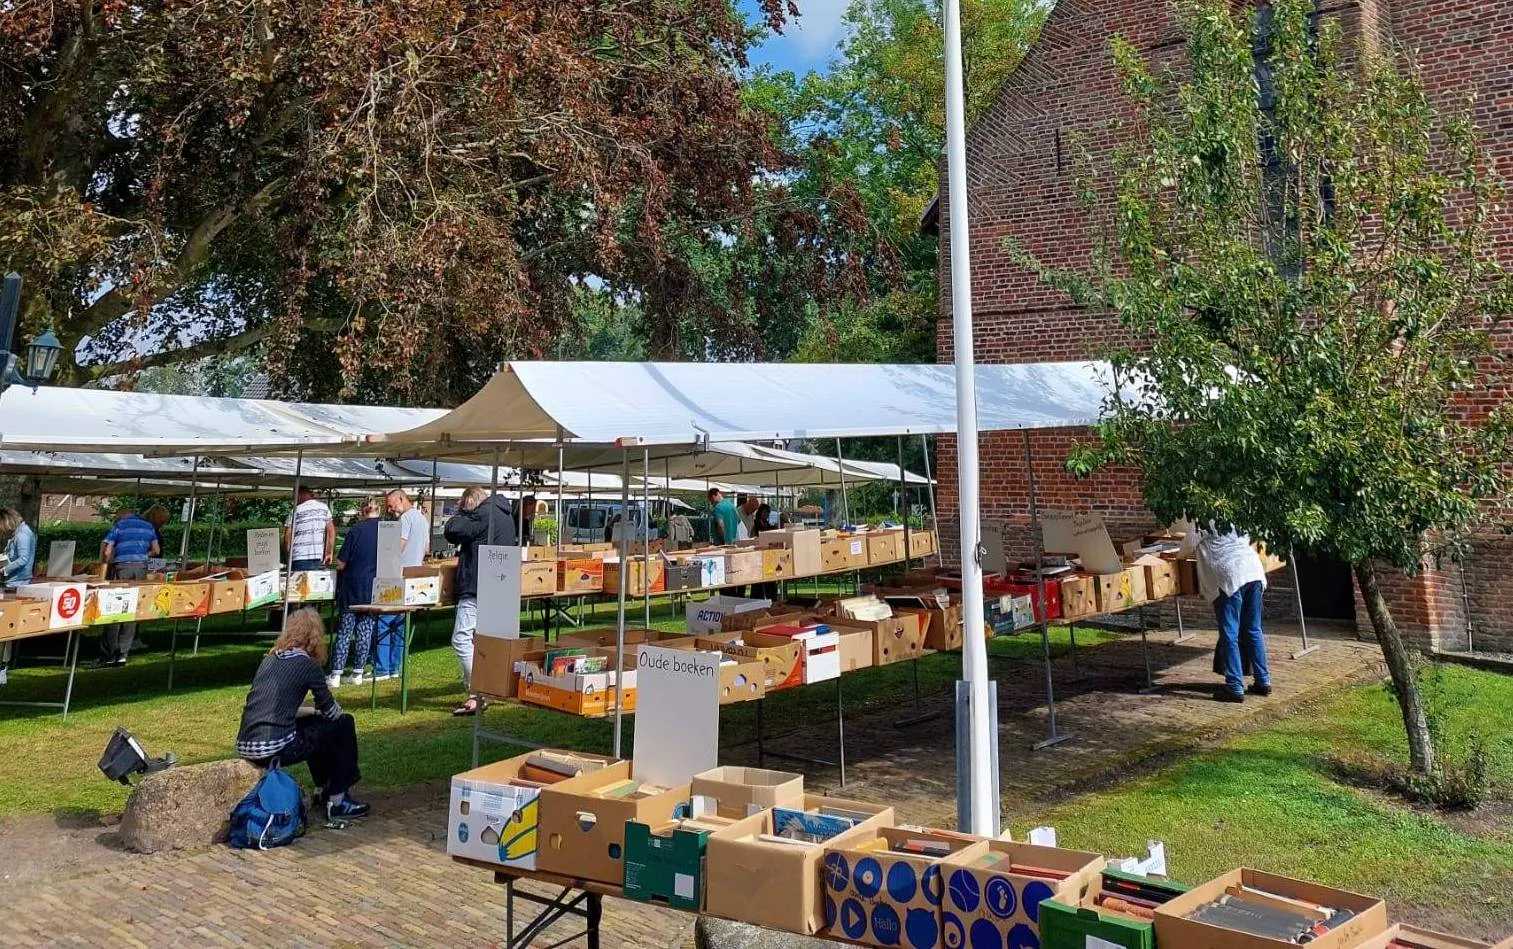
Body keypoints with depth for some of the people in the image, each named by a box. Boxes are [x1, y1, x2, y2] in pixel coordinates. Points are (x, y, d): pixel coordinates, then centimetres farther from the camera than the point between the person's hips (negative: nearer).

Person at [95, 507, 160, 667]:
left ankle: (108, 655, -6)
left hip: (121, 566, -3)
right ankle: (122, 654, 4)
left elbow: (106, 551, 1)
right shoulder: (148, 526, 19)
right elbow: (156, 550, 18)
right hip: (141, 567, 3)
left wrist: (109, 565, 17)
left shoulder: (118, 525, 10)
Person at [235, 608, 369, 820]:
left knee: (314, 722, 32)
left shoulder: (270, 659, 15)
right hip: (275, 749, -8)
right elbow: (332, 712, 5)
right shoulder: (307, 664, -4)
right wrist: (326, 712, 28)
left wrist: (315, 712, 28)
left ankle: (322, 790, 40)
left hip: (245, 748, 8)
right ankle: (337, 802, 14)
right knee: (344, 725, 10)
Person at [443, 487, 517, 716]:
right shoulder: (506, 514, 17)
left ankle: (476, 693, -15)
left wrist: (460, 513, 4)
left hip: (477, 589, -10)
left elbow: (451, 531, -16)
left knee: (461, 639, -11)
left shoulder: (482, 514, -12)